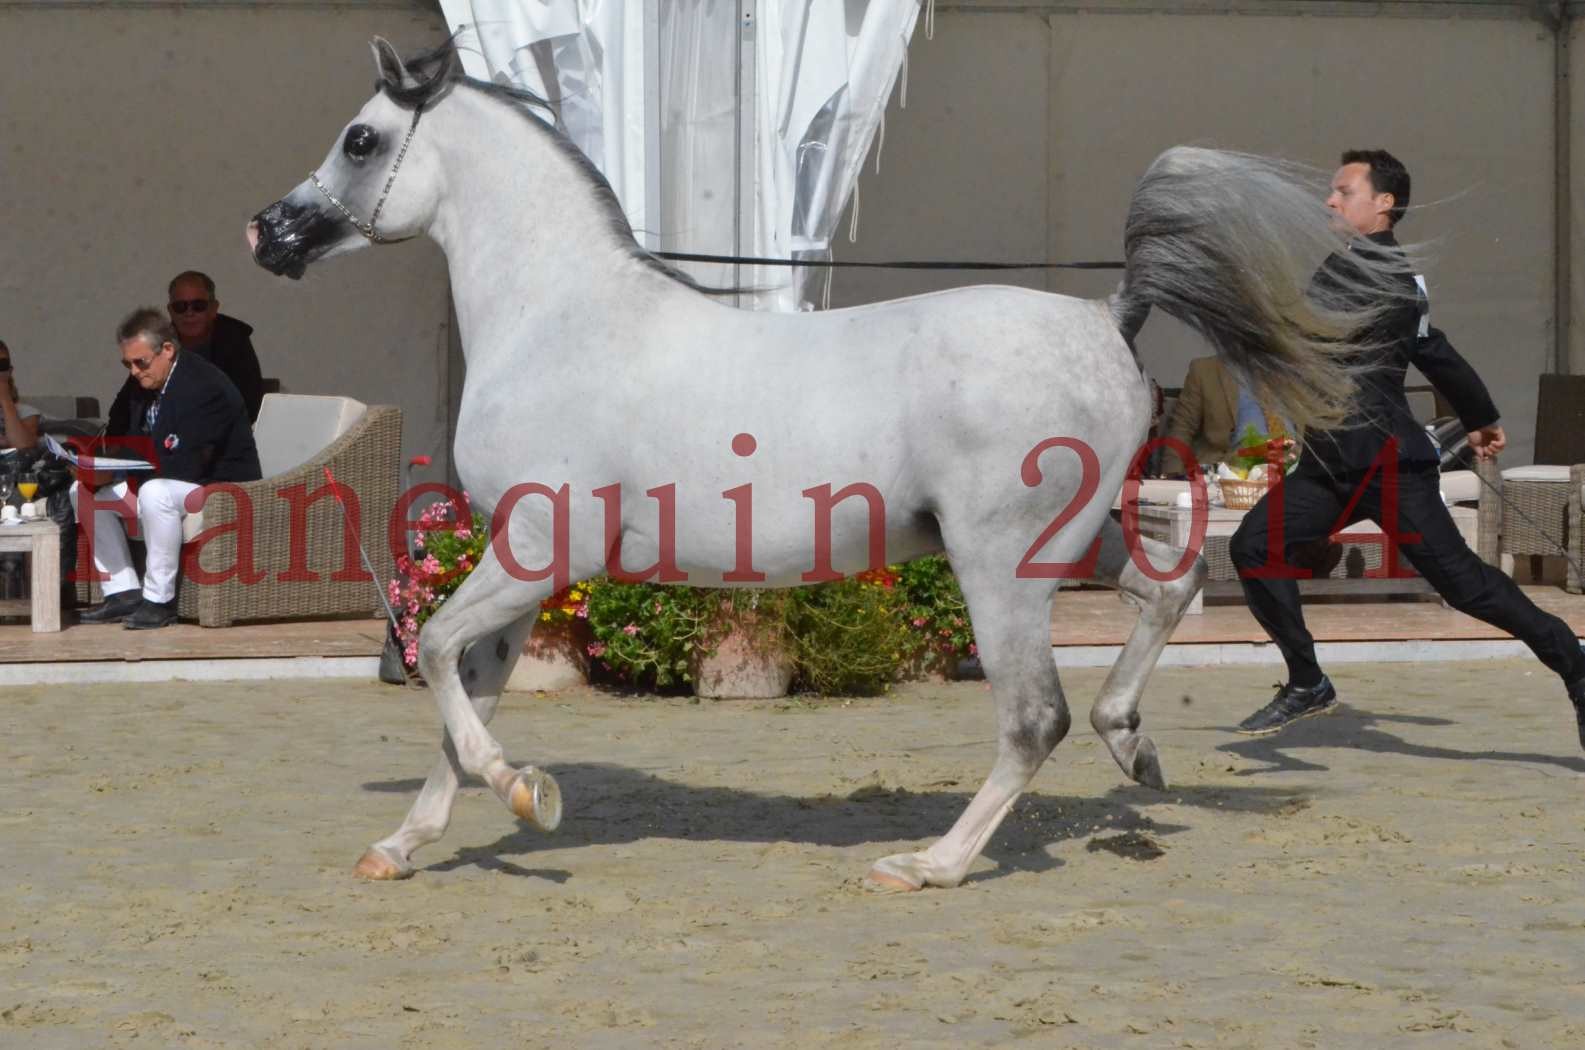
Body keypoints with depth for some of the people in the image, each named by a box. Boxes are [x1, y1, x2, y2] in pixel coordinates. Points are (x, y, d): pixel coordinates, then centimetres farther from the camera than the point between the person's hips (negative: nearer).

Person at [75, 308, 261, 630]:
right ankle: (123, 592, -5)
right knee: (84, 492, 0)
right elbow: (117, 441, 13)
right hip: (163, 480, 9)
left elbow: (186, 466, -29)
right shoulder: (141, 384, 3)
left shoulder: (206, 387, -24)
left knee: (155, 492, -38)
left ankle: (159, 600, -28)